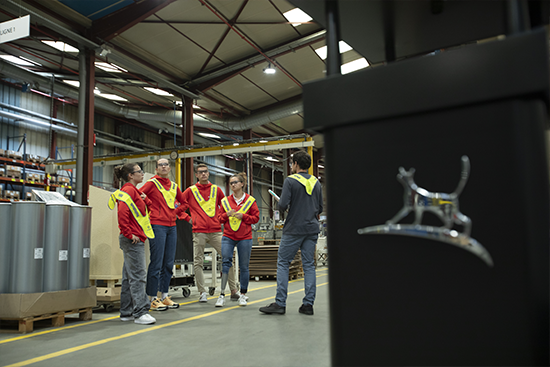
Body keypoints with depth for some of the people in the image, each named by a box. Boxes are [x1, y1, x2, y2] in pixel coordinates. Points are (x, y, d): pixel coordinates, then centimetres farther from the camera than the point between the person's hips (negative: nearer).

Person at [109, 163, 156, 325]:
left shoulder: (133, 191, 20)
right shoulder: (129, 190, -12)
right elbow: (122, 213, -23)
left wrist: (145, 199, 6)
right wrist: (129, 234, -19)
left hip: (135, 239, 11)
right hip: (133, 240, -11)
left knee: (129, 276, 13)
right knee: (137, 275, -10)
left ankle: (126, 312, 20)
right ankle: (140, 312, -8)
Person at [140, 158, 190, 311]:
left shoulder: (174, 186, 15)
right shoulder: (152, 183, -2)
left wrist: (186, 216, 22)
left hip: (171, 227, 6)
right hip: (157, 226, -6)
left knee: (168, 264, 10)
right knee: (156, 263, -5)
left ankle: (164, 296, 20)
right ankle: (153, 299, 3)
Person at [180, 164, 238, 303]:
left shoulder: (216, 190, 12)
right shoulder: (190, 191, 6)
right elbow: (179, 206, 9)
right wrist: (188, 218, 2)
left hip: (216, 231, 1)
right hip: (199, 232, -1)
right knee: (198, 262, 0)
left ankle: (234, 291, 7)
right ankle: (202, 292, 11)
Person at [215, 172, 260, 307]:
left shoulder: (250, 200, 3)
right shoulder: (225, 200, 9)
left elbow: (256, 218, 2)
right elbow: (219, 218, 12)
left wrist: (243, 216, -13)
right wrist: (227, 214, -9)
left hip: (244, 238, -1)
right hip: (228, 237, 1)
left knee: (244, 266, 4)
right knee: (226, 261, -13)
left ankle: (243, 294, 18)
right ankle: (222, 294, -10)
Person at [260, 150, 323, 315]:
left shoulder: (290, 181, -8)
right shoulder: (316, 182, 10)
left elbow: (283, 205, -15)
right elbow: (320, 208, 14)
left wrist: (282, 205, 6)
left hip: (294, 229, -5)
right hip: (312, 229, 5)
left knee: (283, 263, 2)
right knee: (309, 265, 7)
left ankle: (280, 303, 0)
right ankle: (308, 304, 7)